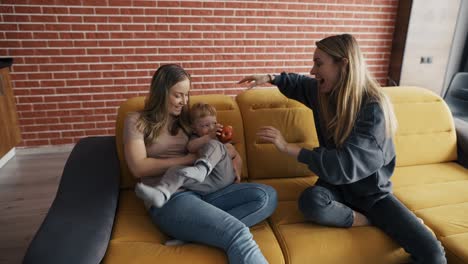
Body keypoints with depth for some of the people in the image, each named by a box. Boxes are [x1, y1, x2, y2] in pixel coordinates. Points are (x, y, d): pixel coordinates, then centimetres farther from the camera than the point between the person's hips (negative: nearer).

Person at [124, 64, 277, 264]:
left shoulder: (186, 119, 22)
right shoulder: (137, 122, 7)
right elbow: (138, 168, -6)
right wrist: (188, 159, -7)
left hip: (204, 190, 7)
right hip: (169, 199, -7)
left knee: (267, 195, -16)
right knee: (238, 234, -31)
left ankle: (191, 231, -25)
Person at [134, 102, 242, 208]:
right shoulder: (195, 139, 23)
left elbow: (236, 155, 23)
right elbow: (190, 147, -2)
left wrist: (237, 171, 5)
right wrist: (209, 137, -15)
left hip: (224, 176, -1)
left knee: (214, 145, -22)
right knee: (176, 170, -23)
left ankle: (202, 168, -49)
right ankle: (161, 194, -50)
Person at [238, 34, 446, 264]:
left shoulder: (373, 109, -25)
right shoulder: (322, 92, -7)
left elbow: (345, 165, -35)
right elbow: (299, 83, 19)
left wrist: (288, 148, -36)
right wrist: (270, 78, 4)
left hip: (371, 191, -4)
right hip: (337, 184, 5)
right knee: (310, 201, -33)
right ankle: (373, 222, -10)